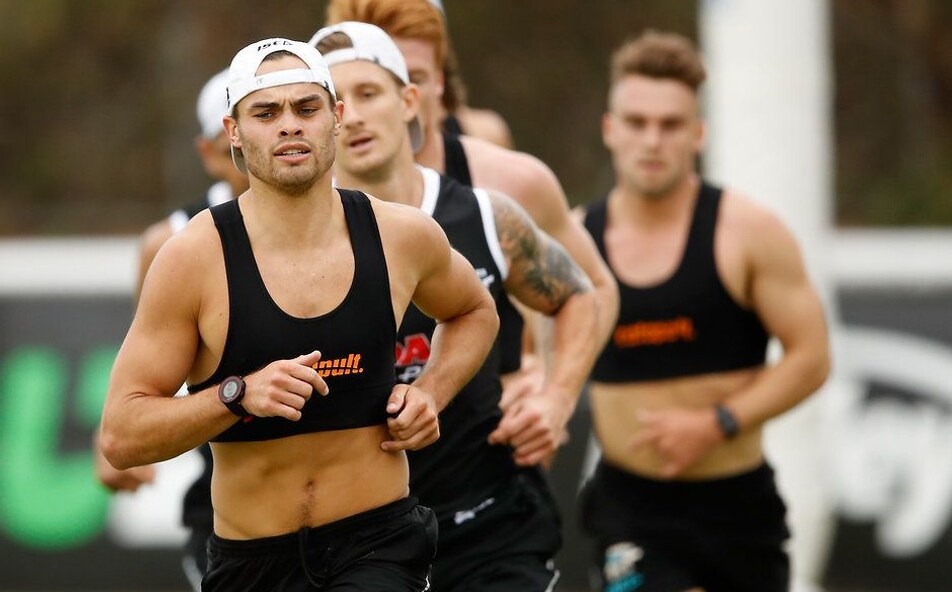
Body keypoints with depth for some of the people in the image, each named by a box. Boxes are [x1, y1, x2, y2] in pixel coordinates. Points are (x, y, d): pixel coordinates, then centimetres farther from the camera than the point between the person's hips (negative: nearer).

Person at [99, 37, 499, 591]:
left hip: (379, 545, 0)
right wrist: (239, 395, -24)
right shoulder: (193, 259, -9)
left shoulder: (405, 237, -1)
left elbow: (476, 312, 24)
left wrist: (430, 394, 5)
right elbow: (120, 436, -9)